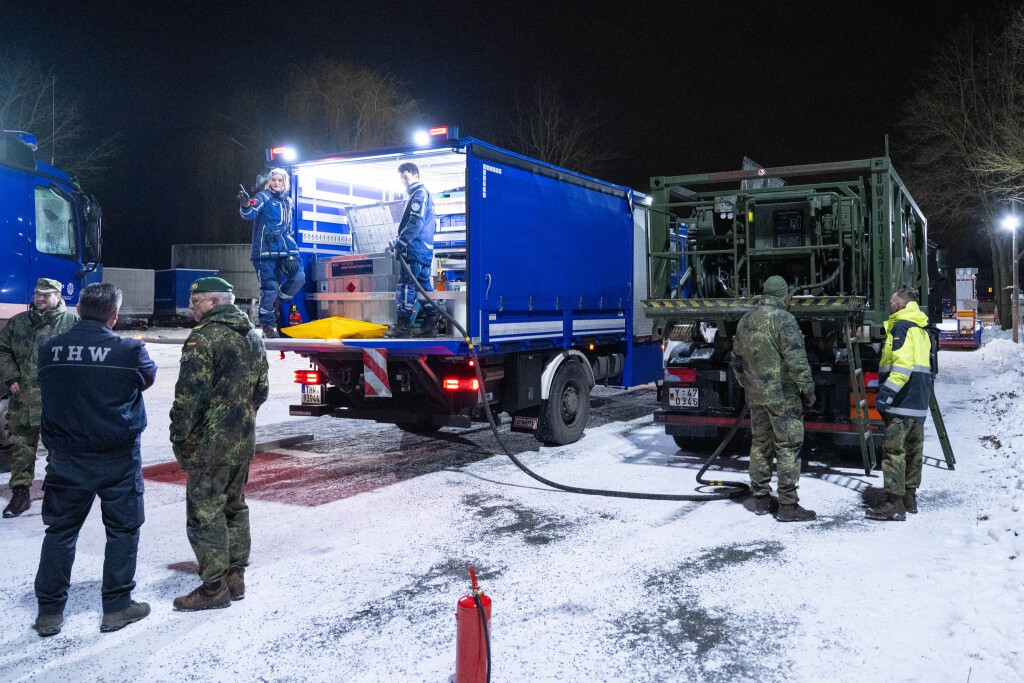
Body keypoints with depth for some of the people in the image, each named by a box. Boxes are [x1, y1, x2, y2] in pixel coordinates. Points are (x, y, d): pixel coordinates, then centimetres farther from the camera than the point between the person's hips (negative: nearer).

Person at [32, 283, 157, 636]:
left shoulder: (49, 349, -3)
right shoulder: (129, 351, -15)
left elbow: (47, 390, 10)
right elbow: (149, 376, 4)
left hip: (66, 460, 3)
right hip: (118, 460, -3)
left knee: (60, 531, 15)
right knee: (122, 530, 10)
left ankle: (49, 611, 22)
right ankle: (117, 607, 17)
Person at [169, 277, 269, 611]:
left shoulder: (204, 338, -15)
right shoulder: (253, 336, 11)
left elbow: (189, 395, -18)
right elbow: (261, 389, 16)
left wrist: (179, 436, -9)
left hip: (210, 442, -8)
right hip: (244, 439, 9)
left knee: (205, 512, 0)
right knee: (234, 506, 17)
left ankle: (215, 587, 5)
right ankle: (235, 577, 25)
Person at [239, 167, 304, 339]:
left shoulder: (287, 201, 18)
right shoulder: (263, 197, -2)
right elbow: (250, 213, -20)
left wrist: (292, 244, 24)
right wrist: (246, 205, -42)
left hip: (285, 248, 6)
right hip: (266, 249, -6)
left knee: (298, 276, -11)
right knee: (270, 287, -8)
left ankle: (277, 303, 15)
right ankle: (267, 324, 7)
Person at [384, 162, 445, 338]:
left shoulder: (419, 193, -8)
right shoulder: (425, 194, 24)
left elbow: (415, 223, -18)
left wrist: (399, 243, -15)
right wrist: (402, 243, 19)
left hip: (415, 249, -10)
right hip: (425, 249, 10)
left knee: (405, 284, -8)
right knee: (425, 284, 9)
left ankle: (403, 326, -8)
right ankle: (430, 325, 10)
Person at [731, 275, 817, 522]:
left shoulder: (745, 321, 10)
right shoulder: (783, 319, -13)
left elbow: (737, 360, 18)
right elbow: (796, 359, -18)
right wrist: (807, 388, -11)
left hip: (755, 394, 7)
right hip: (782, 393, -7)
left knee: (759, 444, 15)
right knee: (788, 446, -2)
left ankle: (761, 499, 22)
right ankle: (787, 506, 0)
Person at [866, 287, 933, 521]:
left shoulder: (901, 326, -10)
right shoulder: (921, 329, 21)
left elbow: (903, 363, -22)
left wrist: (887, 391, -26)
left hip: (901, 401, -10)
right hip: (919, 403, 10)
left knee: (894, 450, -10)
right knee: (913, 450, 14)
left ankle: (894, 504, -12)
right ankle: (909, 498, 22)